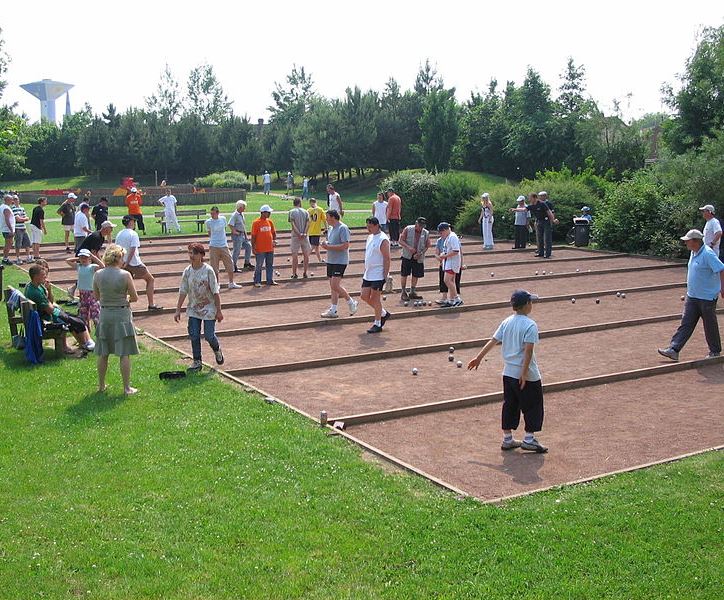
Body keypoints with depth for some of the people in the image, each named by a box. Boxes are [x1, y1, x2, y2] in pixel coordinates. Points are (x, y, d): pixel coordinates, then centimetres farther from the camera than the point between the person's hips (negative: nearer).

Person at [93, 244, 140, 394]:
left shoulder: (98, 274, -3)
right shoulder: (125, 275, -14)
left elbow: (97, 296, 9)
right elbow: (135, 297, -6)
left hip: (104, 314, 4)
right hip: (122, 315, -4)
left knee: (103, 354, 15)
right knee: (124, 354, 3)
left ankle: (101, 385, 26)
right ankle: (127, 388, 7)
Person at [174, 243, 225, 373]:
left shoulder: (208, 270, -13)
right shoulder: (187, 271, -1)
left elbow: (215, 292, -10)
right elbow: (183, 292, 3)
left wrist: (219, 311, -10)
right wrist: (178, 310, 1)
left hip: (209, 308, -4)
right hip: (193, 309, 4)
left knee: (209, 335, -3)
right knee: (194, 336, 0)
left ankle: (217, 350, 30)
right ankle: (197, 362, 13)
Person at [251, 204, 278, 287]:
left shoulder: (269, 221, 9)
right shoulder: (256, 223, -9)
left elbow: (274, 232, 20)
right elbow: (253, 236, -9)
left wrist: (274, 240, 4)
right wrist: (253, 247, -11)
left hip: (270, 248, 6)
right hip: (260, 249, -6)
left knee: (270, 265, 12)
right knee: (259, 266, 0)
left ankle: (270, 280, 21)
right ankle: (257, 282, 8)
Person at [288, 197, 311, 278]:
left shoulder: (291, 212, 0)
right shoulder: (305, 212, 8)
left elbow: (293, 224, -10)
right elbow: (308, 223, -4)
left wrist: (299, 234, -13)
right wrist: (304, 233, -11)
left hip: (295, 236, -2)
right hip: (305, 236, 2)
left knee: (295, 255, 1)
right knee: (306, 255, 9)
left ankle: (294, 274, 2)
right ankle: (305, 273, 11)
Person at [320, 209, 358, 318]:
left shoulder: (343, 228, -14)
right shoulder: (330, 228, 14)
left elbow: (345, 245, -21)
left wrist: (329, 247, -21)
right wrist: (325, 244, 1)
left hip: (340, 261, -9)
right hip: (330, 260, 9)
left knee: (335, 285, -14)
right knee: (332, 286, 9)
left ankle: (352, 302, 4)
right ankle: (333, 310, 13)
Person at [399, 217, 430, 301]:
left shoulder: (426, 233, 3)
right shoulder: (408, 229, -4)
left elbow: (427, 246, 7)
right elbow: (401, 241, -4)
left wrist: (420, 253, -10)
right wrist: (408, 247, -21)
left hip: (418, 258, 3)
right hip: (407, 256, -3)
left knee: (416, 275, 7)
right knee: (404, 274, -2)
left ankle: (412, 292, 21)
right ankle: (404, 293, 9)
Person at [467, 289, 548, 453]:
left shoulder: (507, 322, 4)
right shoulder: (530, 325, -16)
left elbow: (493, 341, 7)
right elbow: (528, 350, -22)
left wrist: (478, 358, 15)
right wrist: (524, 373, -22)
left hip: (508, 373, 7)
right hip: (527, 375, -7)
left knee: (510, 405, 14)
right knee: (532, 406, 8)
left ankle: (507, 439, 19)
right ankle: (529, 439, 11)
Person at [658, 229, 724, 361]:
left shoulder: (707, 254, -20)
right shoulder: (693, 252, 8)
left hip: (707, 297, -8)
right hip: (692, 296, 8)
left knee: (710, 325, 6)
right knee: (686, 323, 4)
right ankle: (674, 350, 2)